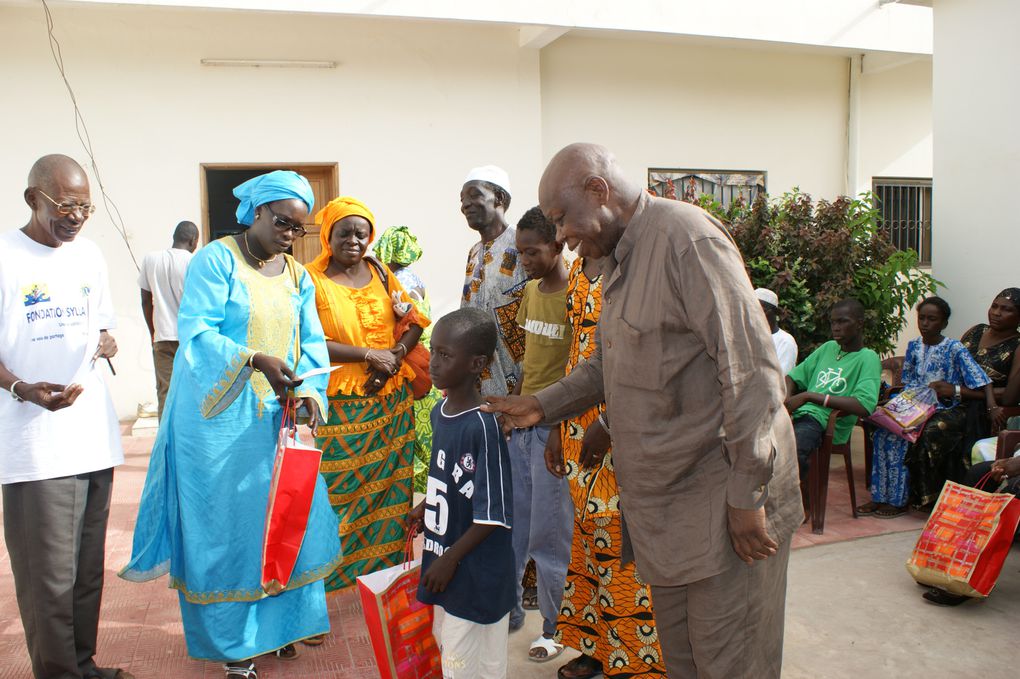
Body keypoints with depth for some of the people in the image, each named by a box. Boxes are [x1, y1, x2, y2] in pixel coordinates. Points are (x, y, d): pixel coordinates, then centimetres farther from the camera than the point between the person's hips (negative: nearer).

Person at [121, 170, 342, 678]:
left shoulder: (297, 276, 10)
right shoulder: (216, 260, -9)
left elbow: (312, 341, 5)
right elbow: (195, 331, -19)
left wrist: (308, 391, -14)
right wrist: (257, 360, -31)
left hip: (277, 417, 6)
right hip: (220, 416, -5)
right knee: (224, 524, 3)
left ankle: (278, 621, 26)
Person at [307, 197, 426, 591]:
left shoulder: (380, 272, 8)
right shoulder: (312, 279, -6)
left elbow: (415, 321, 9)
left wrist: (396, 353, -9)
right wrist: (369, 355, -17)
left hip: (392, 400, 5)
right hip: (341, 405, -4)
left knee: (390, 484, 11)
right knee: (340, 489, 1)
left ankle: (388, 561, 26)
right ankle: (337, 569, 17)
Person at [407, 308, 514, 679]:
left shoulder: (483, 426, -24)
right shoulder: (439, 412, 1)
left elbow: (493, 514, -21)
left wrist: (450, 558, -17)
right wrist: (425, 507, 19)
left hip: (476, 575, -8)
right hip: (444, 560, 8)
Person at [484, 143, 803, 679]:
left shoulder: (686, 238, -18)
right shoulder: (618, 261, 13)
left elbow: (750, 368, -22)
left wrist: (747, 495, -20)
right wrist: (542, 405, 13)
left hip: (724, 495, -9)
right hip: (666, 501, 9)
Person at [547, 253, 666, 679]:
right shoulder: (578, 269, 12)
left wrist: (607, 425, -20)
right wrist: (559, 428, 15)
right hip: (580, 427, 8)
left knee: (619, 538, 1)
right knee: (588, 532, 16)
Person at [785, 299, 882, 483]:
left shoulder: (868, 358, 1)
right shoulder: (828, 347, 21)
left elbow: (864, 407, -16)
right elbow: (793, 377, 22)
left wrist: (809, 396, -15)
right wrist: (786, 400, -2)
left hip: (824, 422, -6)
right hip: (798, 413, 6)